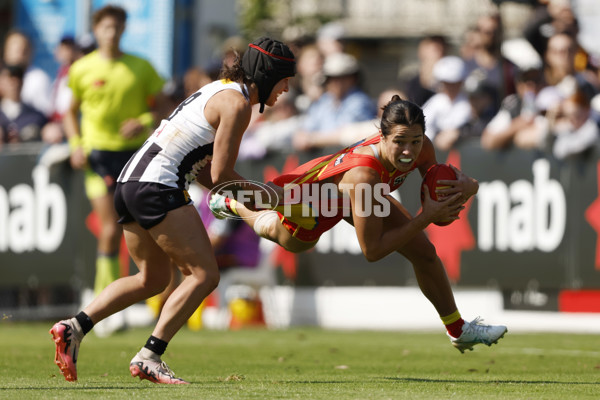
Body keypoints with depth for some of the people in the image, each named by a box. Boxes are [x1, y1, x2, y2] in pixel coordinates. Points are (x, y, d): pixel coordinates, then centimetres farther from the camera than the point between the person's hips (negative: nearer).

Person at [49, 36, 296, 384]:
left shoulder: (221, 91, 22)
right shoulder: (237, 104, -8)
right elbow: (220, 175, -11)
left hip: (130, 185, 10)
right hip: (159, 188, -10)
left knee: (153, 279, 21)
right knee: (205, 275, -5)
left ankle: (75, 327, 10)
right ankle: (148, 358, -11)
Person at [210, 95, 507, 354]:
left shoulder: (421, 150, -33)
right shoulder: (363, 173, -50)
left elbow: (440, 183, -11)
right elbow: (372, 251, -43)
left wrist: (464, 185, -35)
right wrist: (426, 217, -46)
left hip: (345, 192, 5)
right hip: (307, 199, -5)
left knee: (424, 253, 0)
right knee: (290, 241, 30)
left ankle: (458, 330, 23)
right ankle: (232, 204, 61)